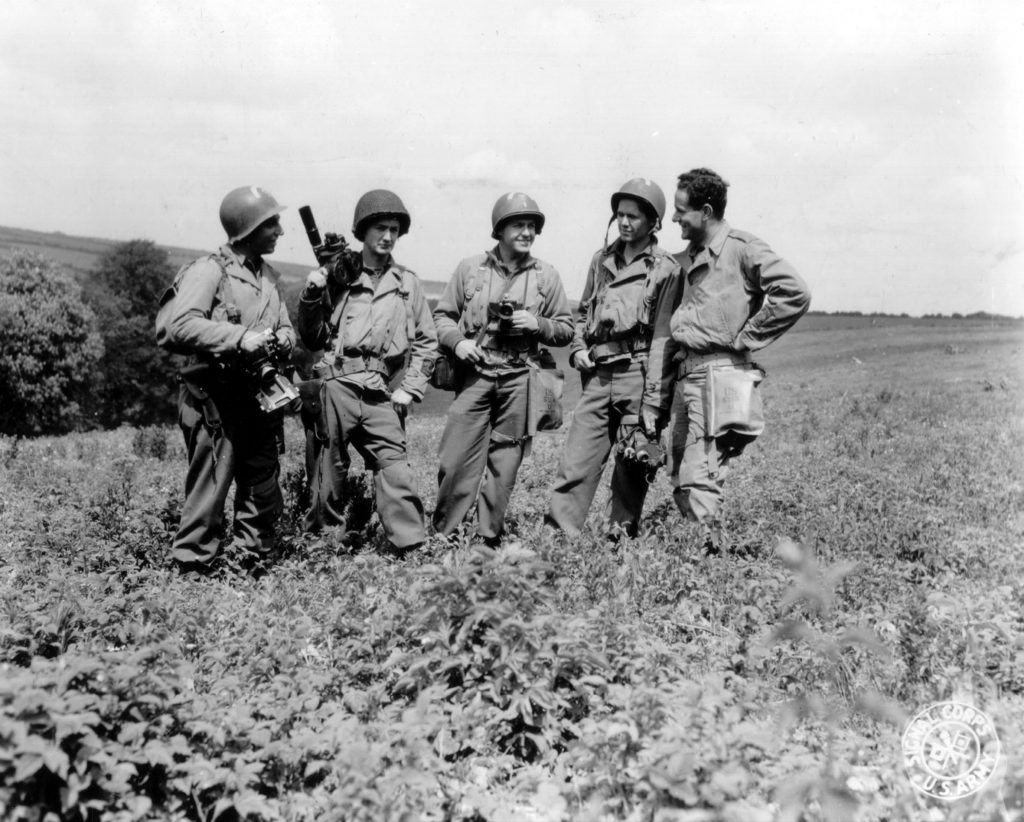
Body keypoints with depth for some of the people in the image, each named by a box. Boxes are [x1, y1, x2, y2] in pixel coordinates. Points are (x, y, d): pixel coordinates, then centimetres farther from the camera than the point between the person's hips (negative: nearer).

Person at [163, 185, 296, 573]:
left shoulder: (269, 276, 15)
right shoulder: (211, 270, -9)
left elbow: (286, 327, 23)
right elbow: (180, 326, -20)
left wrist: (282, 339, -1)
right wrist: (239, 337, -25)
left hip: (259, 397, 8)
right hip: (216, 398, -8)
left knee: (263, 490, 13)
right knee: (209, 487, -5)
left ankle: (251, 559, 25)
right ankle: (192, 565, 4)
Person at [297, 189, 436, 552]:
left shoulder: (408, 284, 12)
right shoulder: (338, 277, 10)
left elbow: (426, 341, 14)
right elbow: (311, 339, 13)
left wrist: (409, 388, 4)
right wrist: (311, 296, -2)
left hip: (382, 393, 0)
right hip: (337, 384, 0)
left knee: (393, 463, -11)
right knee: (330, 464, 6)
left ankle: (412, 546, -12)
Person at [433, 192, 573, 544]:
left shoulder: (547, 276, 7)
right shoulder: (470, 268, 6)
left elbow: (566, 330, 11)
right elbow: (443, 314, 11)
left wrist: (538, 324, -8)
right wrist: (457, 341, -8)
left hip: (520, 379, 1)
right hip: (475, 374, -1)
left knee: (504, 463, 5)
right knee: (456, 459, -5)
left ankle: (490, 537, 15)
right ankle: (441, 534, 8)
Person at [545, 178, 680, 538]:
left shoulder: (665, 268, 0)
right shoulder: (602, 259, 16)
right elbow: (583, 311, 25)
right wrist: (578, 348, 8)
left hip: (638, 372, -4)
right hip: (598, 373, 4)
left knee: (632, 462, 3)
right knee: (576, 459, -1)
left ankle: (621, 533, 13)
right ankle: (558, 530, -1)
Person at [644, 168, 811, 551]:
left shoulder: (743, 249, -4)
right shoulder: (683, 261, 18)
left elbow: (795, 293, -18)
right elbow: (663, 331, 17)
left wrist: (747, 337, -10)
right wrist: (653, 399, 13)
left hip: (721, 374, -8)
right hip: (684, 377, 8)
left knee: (699, 477, -11)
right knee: (680, 480, 9)